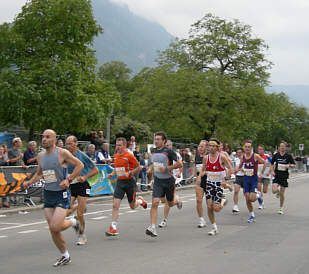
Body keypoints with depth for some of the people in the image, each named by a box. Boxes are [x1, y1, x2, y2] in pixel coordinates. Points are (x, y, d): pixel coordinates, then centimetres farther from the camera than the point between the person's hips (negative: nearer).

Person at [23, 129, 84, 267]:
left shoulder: (62, 153, -10)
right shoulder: (40, 156, 8)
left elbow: (79, 165, -7)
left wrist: (68, 180, -15)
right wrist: (29, 182, 5)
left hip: (61, 194, -6)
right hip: (48, 194, 6)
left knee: (55, 227, -17)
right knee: (52, 229, 5)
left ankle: (73, 222, 15)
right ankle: (65, 256, 22)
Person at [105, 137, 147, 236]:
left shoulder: (129, 156, -12)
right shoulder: (115, 156, 6)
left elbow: (138, 167, -6)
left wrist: (129, 173, -20)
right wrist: (112, 174, 4)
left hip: (129, 182, -4)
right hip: (119, 182, 4)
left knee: (133, 206, 9)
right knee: (115, 205, -10)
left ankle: (140, 200, 44)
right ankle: (113, 228, -9)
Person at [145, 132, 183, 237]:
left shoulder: (168, 151, -13)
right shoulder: (153, 151, 4)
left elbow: (179, 164, -12)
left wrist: (166, 168, -20)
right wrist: (151, 168, 4)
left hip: (168, 180, -3)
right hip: (158, 181, 3)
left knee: (170, 204, 13)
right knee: (155, 203, -13)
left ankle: (177, 200, 51)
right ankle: (152, 227, -15)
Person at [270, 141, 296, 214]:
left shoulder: (288, 156, -2)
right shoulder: (276, 155, 2)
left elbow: (294, 165, 4)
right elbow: (272, 164, 14)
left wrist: (289, 165, -17)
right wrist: (272, 171, -1)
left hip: (284, 176, -1)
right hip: (277, 175, 1)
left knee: (282, 194, 2)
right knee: (274, 190, -18)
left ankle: (281, 208, 20)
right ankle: (278, 192, 21)